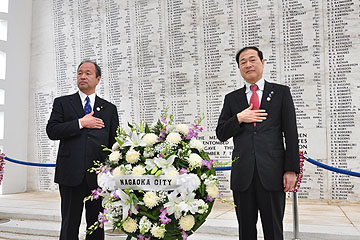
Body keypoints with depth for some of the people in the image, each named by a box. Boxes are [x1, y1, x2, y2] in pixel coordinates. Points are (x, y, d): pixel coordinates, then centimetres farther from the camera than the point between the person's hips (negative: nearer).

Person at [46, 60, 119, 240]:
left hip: (99, 175, 1)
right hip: (71, 173, -1)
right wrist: (81, 123, -11)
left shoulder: (109, 108, 12)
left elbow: (115, 143, 9)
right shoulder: (62, 102, 10)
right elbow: (52, 131, -3)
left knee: (97, 225, 10)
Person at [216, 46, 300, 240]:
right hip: (242, 174, 2)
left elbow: (291, 133, 2)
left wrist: (291, 169, -5)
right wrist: (238, 118, -8)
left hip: (272, 173, -2)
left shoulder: (281, 92, 8)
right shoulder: (232, 98, 13)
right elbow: (221, 134, 10)